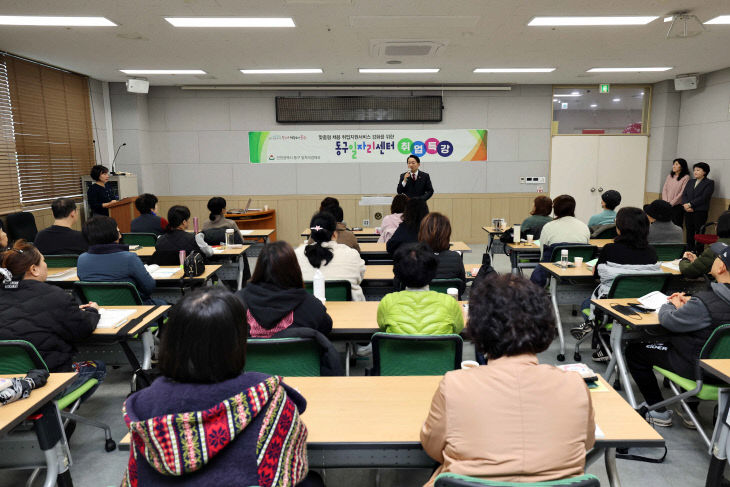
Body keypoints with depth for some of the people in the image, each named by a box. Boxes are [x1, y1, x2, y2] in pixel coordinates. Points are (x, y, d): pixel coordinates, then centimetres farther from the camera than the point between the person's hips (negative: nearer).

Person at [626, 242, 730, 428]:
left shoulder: (705, 303, -34)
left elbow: (668, 321, -19)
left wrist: (672, 305, 0)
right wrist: (689, 301, 3)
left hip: (698, 367, -8)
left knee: (634, 351, 2)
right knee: (664, 341, 33)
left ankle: (659, 413, 13)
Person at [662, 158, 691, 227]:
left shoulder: (686, 177, -3)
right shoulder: (669, 176, 13)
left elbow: (682, 193, -9)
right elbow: (664, 189, 8)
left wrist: (671, 203, -11)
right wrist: (665, 202, -4)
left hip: (677, 206, -4)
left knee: (676, 226, -4)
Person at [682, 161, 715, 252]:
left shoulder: (709, 183, 0)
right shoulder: (690, 182, 19)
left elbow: (703, 197, -12)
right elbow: (684, 195, 9)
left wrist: (690, 204, -16)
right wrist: (685, 205, -10)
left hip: (700, 212, -5)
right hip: (688, 212, 5)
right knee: (689, 233, 8)